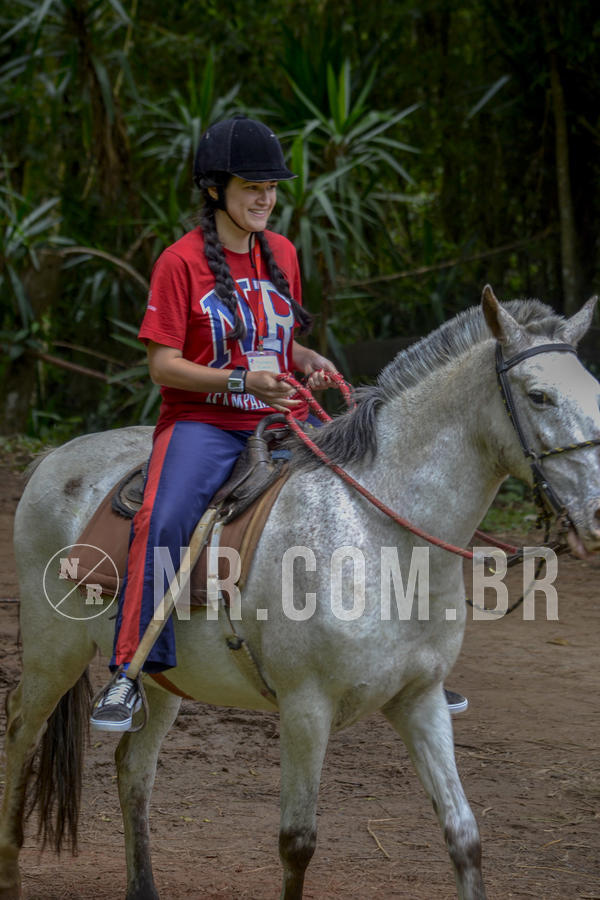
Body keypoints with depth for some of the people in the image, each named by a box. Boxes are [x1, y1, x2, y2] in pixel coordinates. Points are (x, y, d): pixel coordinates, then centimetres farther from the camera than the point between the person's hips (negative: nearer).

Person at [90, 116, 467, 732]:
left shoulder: (282, 254, 13)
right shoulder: (182, 261, -5)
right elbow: (163, 364, -9)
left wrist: (307, 361, 2)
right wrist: (241, 381, -22)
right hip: (202, 422, -5)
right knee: (162, 521, -33)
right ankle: (129, 672, -29)